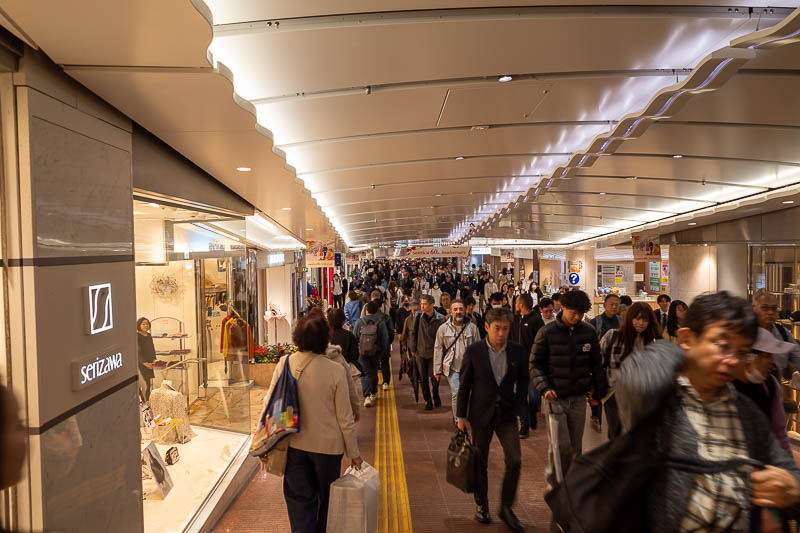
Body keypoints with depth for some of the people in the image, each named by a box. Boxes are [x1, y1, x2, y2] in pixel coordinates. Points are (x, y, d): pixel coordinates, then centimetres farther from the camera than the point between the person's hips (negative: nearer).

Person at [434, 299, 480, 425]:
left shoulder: (472, 327, 1)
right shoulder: (443, 328, -1)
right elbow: (438, 349, 2)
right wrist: (437, 371, 0)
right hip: (452, 367, -2)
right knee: (456, 393, -11)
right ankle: (458, 422, 0)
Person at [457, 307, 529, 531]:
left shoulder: (517, 351, -3)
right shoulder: (474, 351, -9)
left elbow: (523, 380, 10)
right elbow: (464, 384, -4)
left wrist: (515, 405, 1)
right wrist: (462, 416, -3)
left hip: (507, 414, 2)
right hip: (481, 414, -1)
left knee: (515, 460, -5)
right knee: (480, 463, 11)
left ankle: (506, 507, 15)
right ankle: (481, 505, 31)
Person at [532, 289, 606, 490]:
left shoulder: (589, 332, 2)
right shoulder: (547, 333, -8)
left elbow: (596, 363, 13)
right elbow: (535, 364, -4)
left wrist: (598, 390, 12)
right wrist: (544, 388, -16)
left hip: (579, 398, 4)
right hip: (555, 397, -3)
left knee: (575, 447, 10)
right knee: (561, 444, -6)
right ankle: (554, 481, 19)